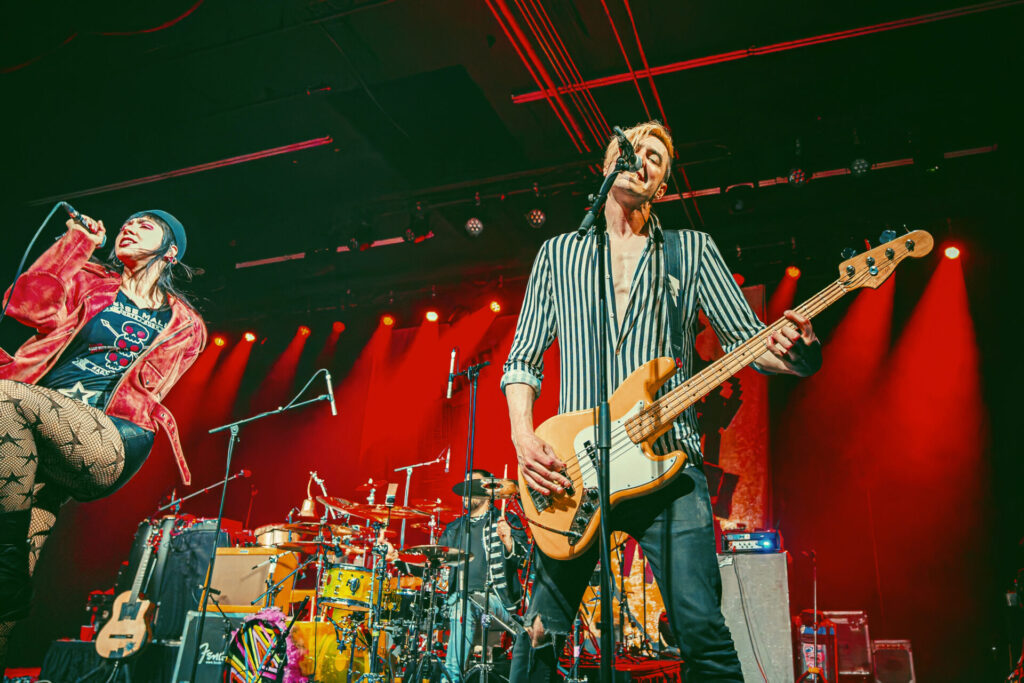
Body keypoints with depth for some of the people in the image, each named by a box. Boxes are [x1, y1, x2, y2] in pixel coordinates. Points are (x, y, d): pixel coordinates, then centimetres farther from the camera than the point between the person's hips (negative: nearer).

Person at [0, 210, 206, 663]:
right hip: (43, 443, 3)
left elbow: (143, 390, 0)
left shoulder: (184, 326, 15)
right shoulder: (89, 279, 23)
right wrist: (78, 243, 9)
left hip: (106, 446, -3)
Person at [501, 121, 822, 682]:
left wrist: (793, 350, -16)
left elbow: (746, 339, 8)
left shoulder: (692, 250, 14)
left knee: (704, 636, -7)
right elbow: (522, 358, 13)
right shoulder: (558, 253, 16)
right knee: (542, 636, 2)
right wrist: (523, 438, -4)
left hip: (668, 465, 0)